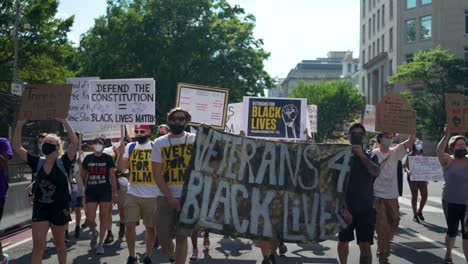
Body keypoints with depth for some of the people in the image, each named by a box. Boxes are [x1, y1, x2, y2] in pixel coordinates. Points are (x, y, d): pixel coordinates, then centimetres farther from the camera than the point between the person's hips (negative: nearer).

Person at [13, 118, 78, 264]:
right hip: (40, 208, 2)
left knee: (59, 243, 15)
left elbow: (75, 142, -22)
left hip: (59, 208, -2)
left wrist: (65, 122, -27)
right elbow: (16, 147, -2)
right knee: (37, 245, -1)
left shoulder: (63, 162, -9)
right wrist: (19, 126, -12)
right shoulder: (38, 162, -1)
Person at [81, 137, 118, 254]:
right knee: (90, 219, -3)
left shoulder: (107, 158, 2)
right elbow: (83, 175, 15)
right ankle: (94, 233, 29)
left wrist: (115, 192, 1)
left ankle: (100, 243, 14)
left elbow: (112, 176, 3)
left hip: (105, 192, -1)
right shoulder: (88, 158, 6)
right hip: (91, 192, 1)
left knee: (104, 218, 2)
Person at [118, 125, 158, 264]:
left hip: (152, 195, -2)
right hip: (132, 194, 2)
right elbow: (121, 168, 3)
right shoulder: (130, 147, 5)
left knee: (150, 226, 7)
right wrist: (121, 154, -14)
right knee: (129, 225, -1)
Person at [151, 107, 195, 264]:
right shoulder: (159, 143, 4)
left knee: (181, 237, 0)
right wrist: (170, 197, -8)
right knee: (163, 238, 6)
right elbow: (157, 174, -1)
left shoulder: (194, 140, 3)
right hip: (165, 197, 1)